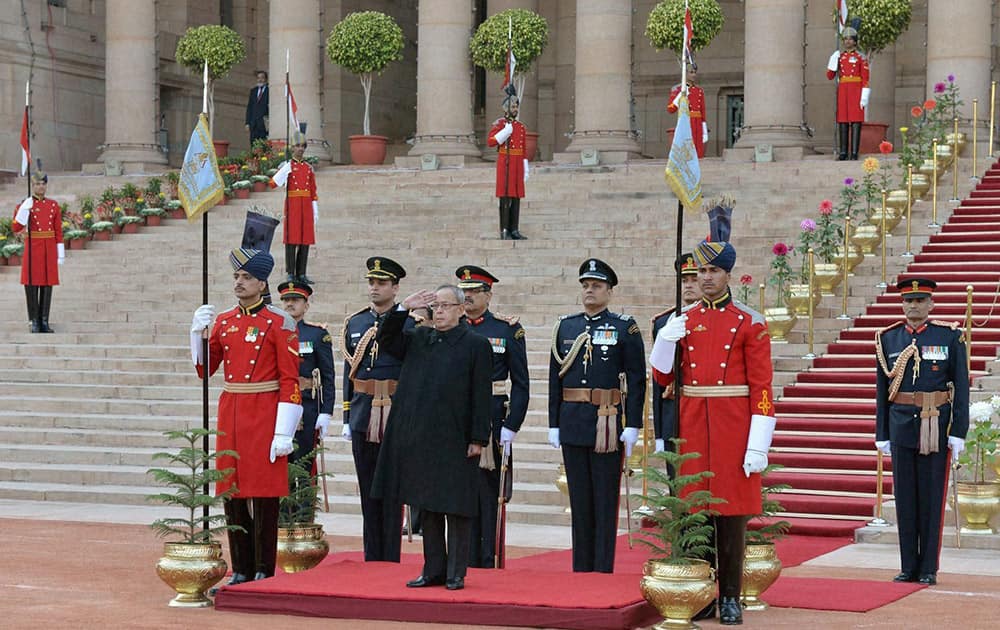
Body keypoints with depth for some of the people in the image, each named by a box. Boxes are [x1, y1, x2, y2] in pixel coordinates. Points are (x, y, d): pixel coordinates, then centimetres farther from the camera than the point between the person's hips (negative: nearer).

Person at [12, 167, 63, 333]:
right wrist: (24, 209, -19)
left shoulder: (54, 205, 8)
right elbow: (16, 228, -8)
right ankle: (34, 321, 4)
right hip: (33, 249, -3)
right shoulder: (26, 205, 0)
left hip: (49, 250, 3)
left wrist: (61, 253, 5)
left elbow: (58, 231, 9)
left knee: (47, 284, 4)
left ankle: (44, 322, 10)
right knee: (32, 284, -2)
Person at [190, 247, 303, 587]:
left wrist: (283, 433, -15)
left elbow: (290, 380, -9)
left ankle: (264, 573, 5)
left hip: (264, 415, -5)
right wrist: (197, 333, -1)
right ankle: (242, 571, 15)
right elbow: (205, 369, 15)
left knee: (264, 495, -2)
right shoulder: (223, 320, 11)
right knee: (232, 493, 7)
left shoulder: (280, 323, -6)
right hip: (230, 413, 5)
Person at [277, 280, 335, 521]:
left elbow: (328, 377, -1)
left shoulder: (318, 334, 2)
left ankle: (305, 519, 4)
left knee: (304, 465, -1)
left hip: (306, 409, -3)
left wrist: (326, 413, -8)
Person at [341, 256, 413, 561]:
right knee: (368, 490, 9)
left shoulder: (409, 323, -3)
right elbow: (349, 373, 14)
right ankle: (371, 559, 15)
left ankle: (390, 560, 4)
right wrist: (347, 418, 11)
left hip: (395, 418, -5)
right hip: (362, 417, 5)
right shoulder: (355, 323, 11)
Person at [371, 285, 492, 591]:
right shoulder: (419, 339, 13)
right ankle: (433, 570, 17)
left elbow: (481, 396, -5)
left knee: (457, 509, 0)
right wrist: (403, 308, -3)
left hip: (455, 440, -5)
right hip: (419, 439, 5)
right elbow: (385, 340, 7)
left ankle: (456, 573, 6)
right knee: (427, 507, 10)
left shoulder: (476, 344, -2)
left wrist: (478, 439, -9)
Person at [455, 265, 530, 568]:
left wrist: (510, 427, -8)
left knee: (489, 492, 0)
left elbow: (520, 384, -1)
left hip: (491, 423, -3)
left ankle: (489, 563, 4)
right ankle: (466, 562, 13)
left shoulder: (508, 329, 0)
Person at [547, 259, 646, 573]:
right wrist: (554, 424, 8)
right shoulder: (565, 327, 11)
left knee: (605, 497, -1)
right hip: (572, 423, 4)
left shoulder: (625, 328, -1)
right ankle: (581, 568, 14)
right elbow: (555, 378, 12)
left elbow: (637, 379, -3)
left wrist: (632, 425, -9)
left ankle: (603, 568, 3)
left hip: (608, 422, -4)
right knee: (579, 498, 9)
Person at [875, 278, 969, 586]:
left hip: (936, 428, -2)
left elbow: (961, 387, -1)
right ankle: (909, 567, 12)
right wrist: (881, 434, 7)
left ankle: (929, 569, 8)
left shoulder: (950, 337, 1)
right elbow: (882, 390, 10)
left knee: (931, 497, 1)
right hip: (901, 425, 2)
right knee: (905, 497, 5)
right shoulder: (888, 338, 7)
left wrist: (958, 432, -6)